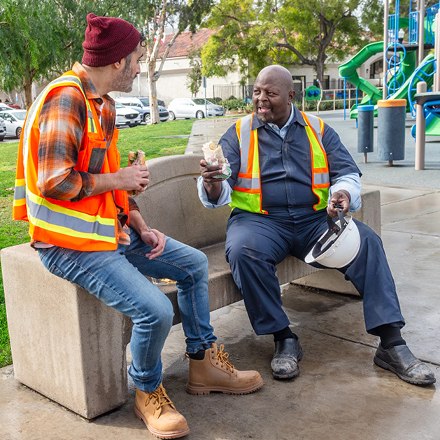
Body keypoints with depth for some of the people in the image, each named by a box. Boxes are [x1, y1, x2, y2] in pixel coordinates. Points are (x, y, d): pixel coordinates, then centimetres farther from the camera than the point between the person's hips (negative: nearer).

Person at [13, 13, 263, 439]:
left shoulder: (101, 102, 13)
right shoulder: (66, 97, -19)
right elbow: (54, 183, -26)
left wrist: (142, 227, 6)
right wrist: (117, 179, -14)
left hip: (111, 229, 10)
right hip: (71, 242, -10)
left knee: (194, 264, 11)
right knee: (155, 309, -24)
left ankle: (203, 364, 23)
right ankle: (147, 393, 7)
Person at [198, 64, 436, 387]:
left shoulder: (319, 131, 14)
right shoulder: (239, 134, 9)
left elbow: (348, 173, 9)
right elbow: (219, 193, 2)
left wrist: (344, 193, -16)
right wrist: (212, 184, -24)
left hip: (315, 219, 2)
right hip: (260, 219, -1)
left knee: (367, 241, -23)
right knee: (243, 250, -34)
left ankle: (391, 343, -18)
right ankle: (284, 339, -17)